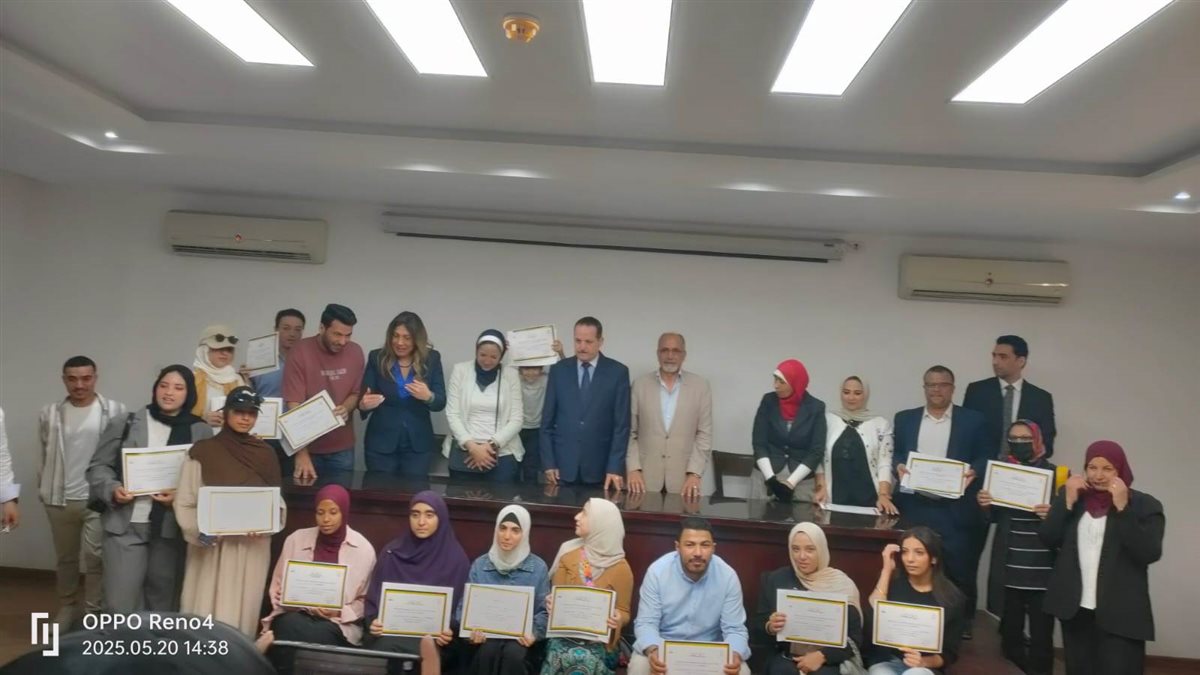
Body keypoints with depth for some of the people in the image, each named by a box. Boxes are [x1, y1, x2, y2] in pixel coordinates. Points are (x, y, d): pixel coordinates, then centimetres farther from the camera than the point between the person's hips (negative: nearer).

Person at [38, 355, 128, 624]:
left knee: (95, 556, -2)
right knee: (65, 558, 17)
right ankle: (68, 606, 32)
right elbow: (46, 455, 12)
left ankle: (92, 612, 8)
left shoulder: (115, 411, -8)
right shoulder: (50, 413, 3)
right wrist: (45, 488, 10)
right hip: (59, 499, 4)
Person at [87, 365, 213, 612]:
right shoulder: (124, 424, 5)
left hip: (172, 530, 1)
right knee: (120, 606, -1)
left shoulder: (201, 432, 5)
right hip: (125, 526, 0)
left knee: (163, 604, 13)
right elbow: (98, 466, 8)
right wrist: (112, 489, -11)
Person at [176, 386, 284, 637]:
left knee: (243, 614, 5)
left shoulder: (265, 454, 6)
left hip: (252, 548, 2)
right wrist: (199, 532, -16)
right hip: (211, 548, -2)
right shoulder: (202, 452, -1)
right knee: (206, 615, -1)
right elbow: (184, 504, -1)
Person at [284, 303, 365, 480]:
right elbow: (294, 404, -18)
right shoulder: (300, 352, -14)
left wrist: (345, 408, -16)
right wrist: (301, 453, -26)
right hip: (307, 447, -3)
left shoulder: (355, 352, -2)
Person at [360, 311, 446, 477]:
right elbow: (362, 398, -3)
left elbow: (441, 403, -3)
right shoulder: (377, 357, -4)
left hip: (418, 444, 0)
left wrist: (428, 397, -25)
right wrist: (364, 405, -26)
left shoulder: (432, 359, -3)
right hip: (381, 442, 0)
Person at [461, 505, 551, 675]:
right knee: (488, 652, -33)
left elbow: (544, 610, 4)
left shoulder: (538, 567, 5)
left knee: (514, 654, -34)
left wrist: (534, 633, -15)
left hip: (521, 636, -1)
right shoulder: (479, 565, 8)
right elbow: (466, 605, 7)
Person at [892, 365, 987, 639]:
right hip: (915, 507, 2)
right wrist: (898, 466, -10)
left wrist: (974, 471, -16)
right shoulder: (904, 419, 10)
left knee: (959, 568, 3)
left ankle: (962, 622, 21)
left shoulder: (972, 420, 4)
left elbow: (985, 457, 3)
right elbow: (894, 454, 10)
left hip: (956, 509, -2)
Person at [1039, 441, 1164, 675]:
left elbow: (1150, 553, -17)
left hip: (1120, 615, -4)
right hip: (1075, 609, 4)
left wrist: (1122, 508, -21)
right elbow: (1048, 539, -1)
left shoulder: (1145, 505, -4)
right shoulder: (1072, 496, 7)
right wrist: (1067, 501, -11)